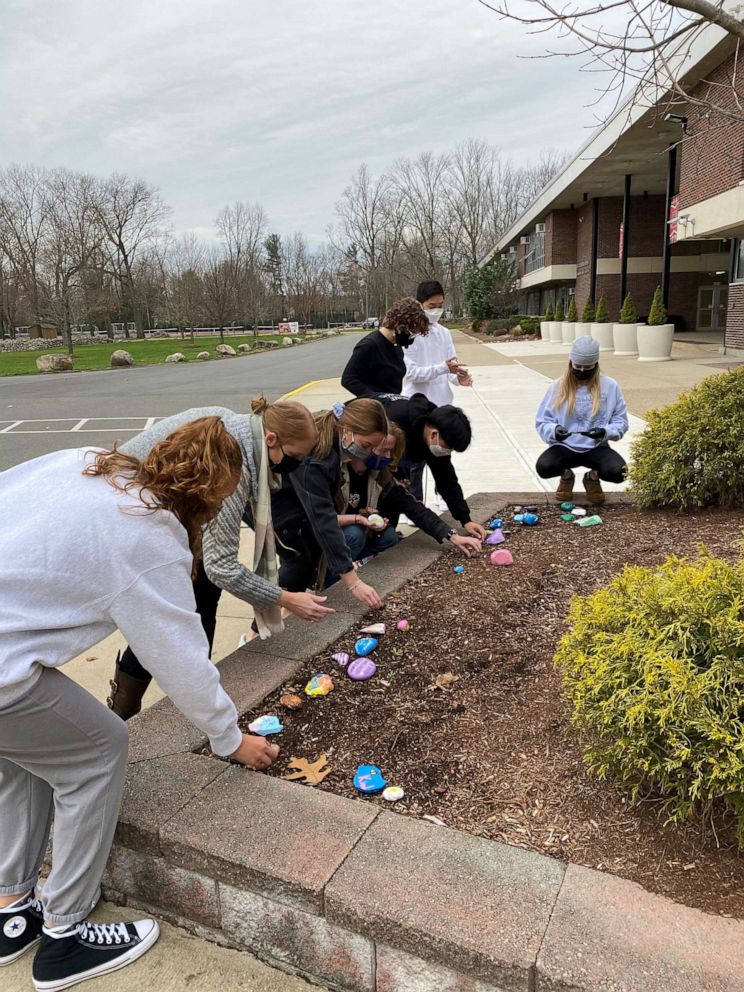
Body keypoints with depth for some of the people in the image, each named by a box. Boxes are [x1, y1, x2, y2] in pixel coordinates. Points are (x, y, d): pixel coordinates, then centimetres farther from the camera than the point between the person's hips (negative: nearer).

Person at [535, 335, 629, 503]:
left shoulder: (610, 386, -1)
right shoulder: (558, 386, -2)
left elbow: (621, 422, 2)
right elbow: (542, 422, 0)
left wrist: (605, 432, -20)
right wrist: (554, 430, -23)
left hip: (597, 448, 0)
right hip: (565, 447, 0)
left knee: (617, 471, -31)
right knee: (544, 467, -32)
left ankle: (593, 477, 8)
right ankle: (567, 476, 8)